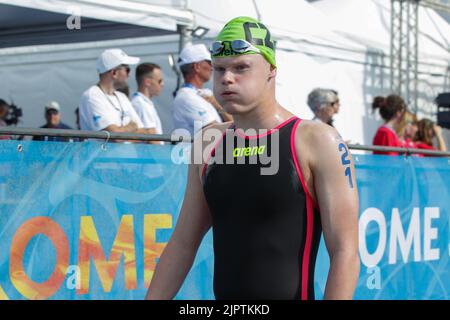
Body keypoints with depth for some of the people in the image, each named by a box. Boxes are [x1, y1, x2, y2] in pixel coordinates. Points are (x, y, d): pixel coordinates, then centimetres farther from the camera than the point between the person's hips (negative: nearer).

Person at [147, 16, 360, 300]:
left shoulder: (317, 141, -7)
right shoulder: (208, 142, 9)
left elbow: (345, 253, -12)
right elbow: (183, 243, 13)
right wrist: (152, 298, 8)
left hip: (291, 293, -5)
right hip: (223, 293, 5)